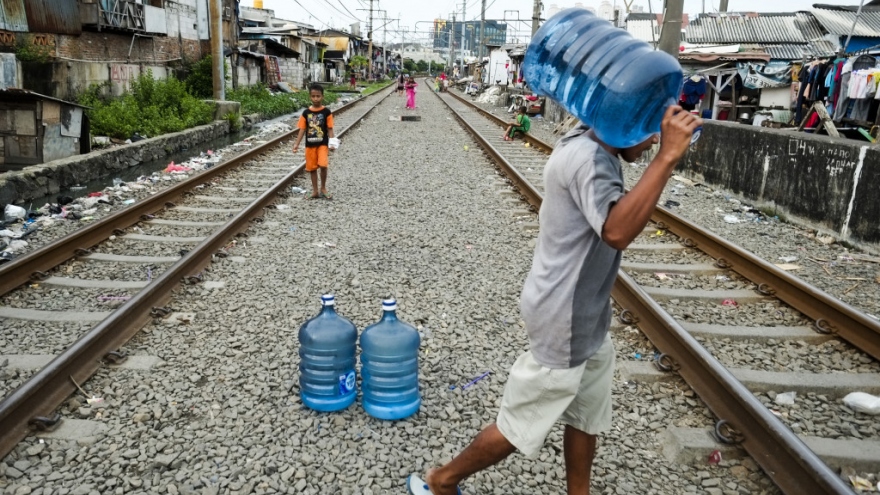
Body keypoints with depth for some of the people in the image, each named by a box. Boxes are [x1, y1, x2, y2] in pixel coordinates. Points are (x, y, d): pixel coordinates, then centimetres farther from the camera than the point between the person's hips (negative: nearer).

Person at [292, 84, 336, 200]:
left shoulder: (326, 112, -4)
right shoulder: (306, 112, 2)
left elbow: (330, 129, -3)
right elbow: (302, 129, 4)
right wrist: (297, 144, -2)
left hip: (323, 144, -3)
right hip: (310, 145, 3)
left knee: (323, 165, -18)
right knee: (312, 167, 9)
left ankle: (323, 188, 2)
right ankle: (315, 190, 21)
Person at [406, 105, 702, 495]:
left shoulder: (596, 150, 5)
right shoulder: (587, 157, -26)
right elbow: (617, 232, -41)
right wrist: (667, 157, -37)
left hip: (588, 317, 10)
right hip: (565, 321, -10)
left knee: (588, 417, 21)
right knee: (520, 426, 7)